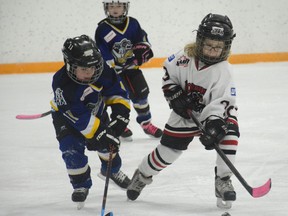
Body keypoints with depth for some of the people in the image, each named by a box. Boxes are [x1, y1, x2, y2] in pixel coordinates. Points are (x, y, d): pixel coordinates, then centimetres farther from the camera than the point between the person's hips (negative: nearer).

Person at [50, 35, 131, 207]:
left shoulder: (103, 71, -29)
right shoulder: (62, 84, -40)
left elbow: (117, 92, -12)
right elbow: (79, 117, -39)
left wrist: (120, 112, -26)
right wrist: (99, 134, -40)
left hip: (96, 110, 4)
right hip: (68, 117, -4)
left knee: (110, 141, 6)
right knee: (72, 149, -17)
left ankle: (113, 170, 38)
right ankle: (81, 184, 6)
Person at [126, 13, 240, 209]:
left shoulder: (223, 71, -23)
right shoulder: (187, 56, -17)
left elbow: (221, 103, -29)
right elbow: (168, 71, 2)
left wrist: (214, 125, -42)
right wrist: (174, 94, -11)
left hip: (212, 114, -1)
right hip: (184, 114, 1)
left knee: (229, 135, -29)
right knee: (167, 152, 4)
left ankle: (223, 182, -16)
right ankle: (142, 176, 33)